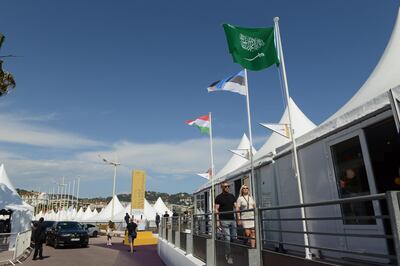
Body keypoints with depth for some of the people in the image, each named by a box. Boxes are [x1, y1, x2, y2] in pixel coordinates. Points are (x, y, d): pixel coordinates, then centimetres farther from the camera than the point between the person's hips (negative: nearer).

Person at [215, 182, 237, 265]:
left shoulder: (232, 196, 12)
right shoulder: (219, 197, -2)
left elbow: (235, 207, 12)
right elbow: (216, 210, -3)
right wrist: (217, 221, -10)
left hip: (232, 220, 5)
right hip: (224, 220, -5)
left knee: (233, 238, 4)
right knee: (227, 239, -5)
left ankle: (227, 253, 21)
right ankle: (229, 256, 7)